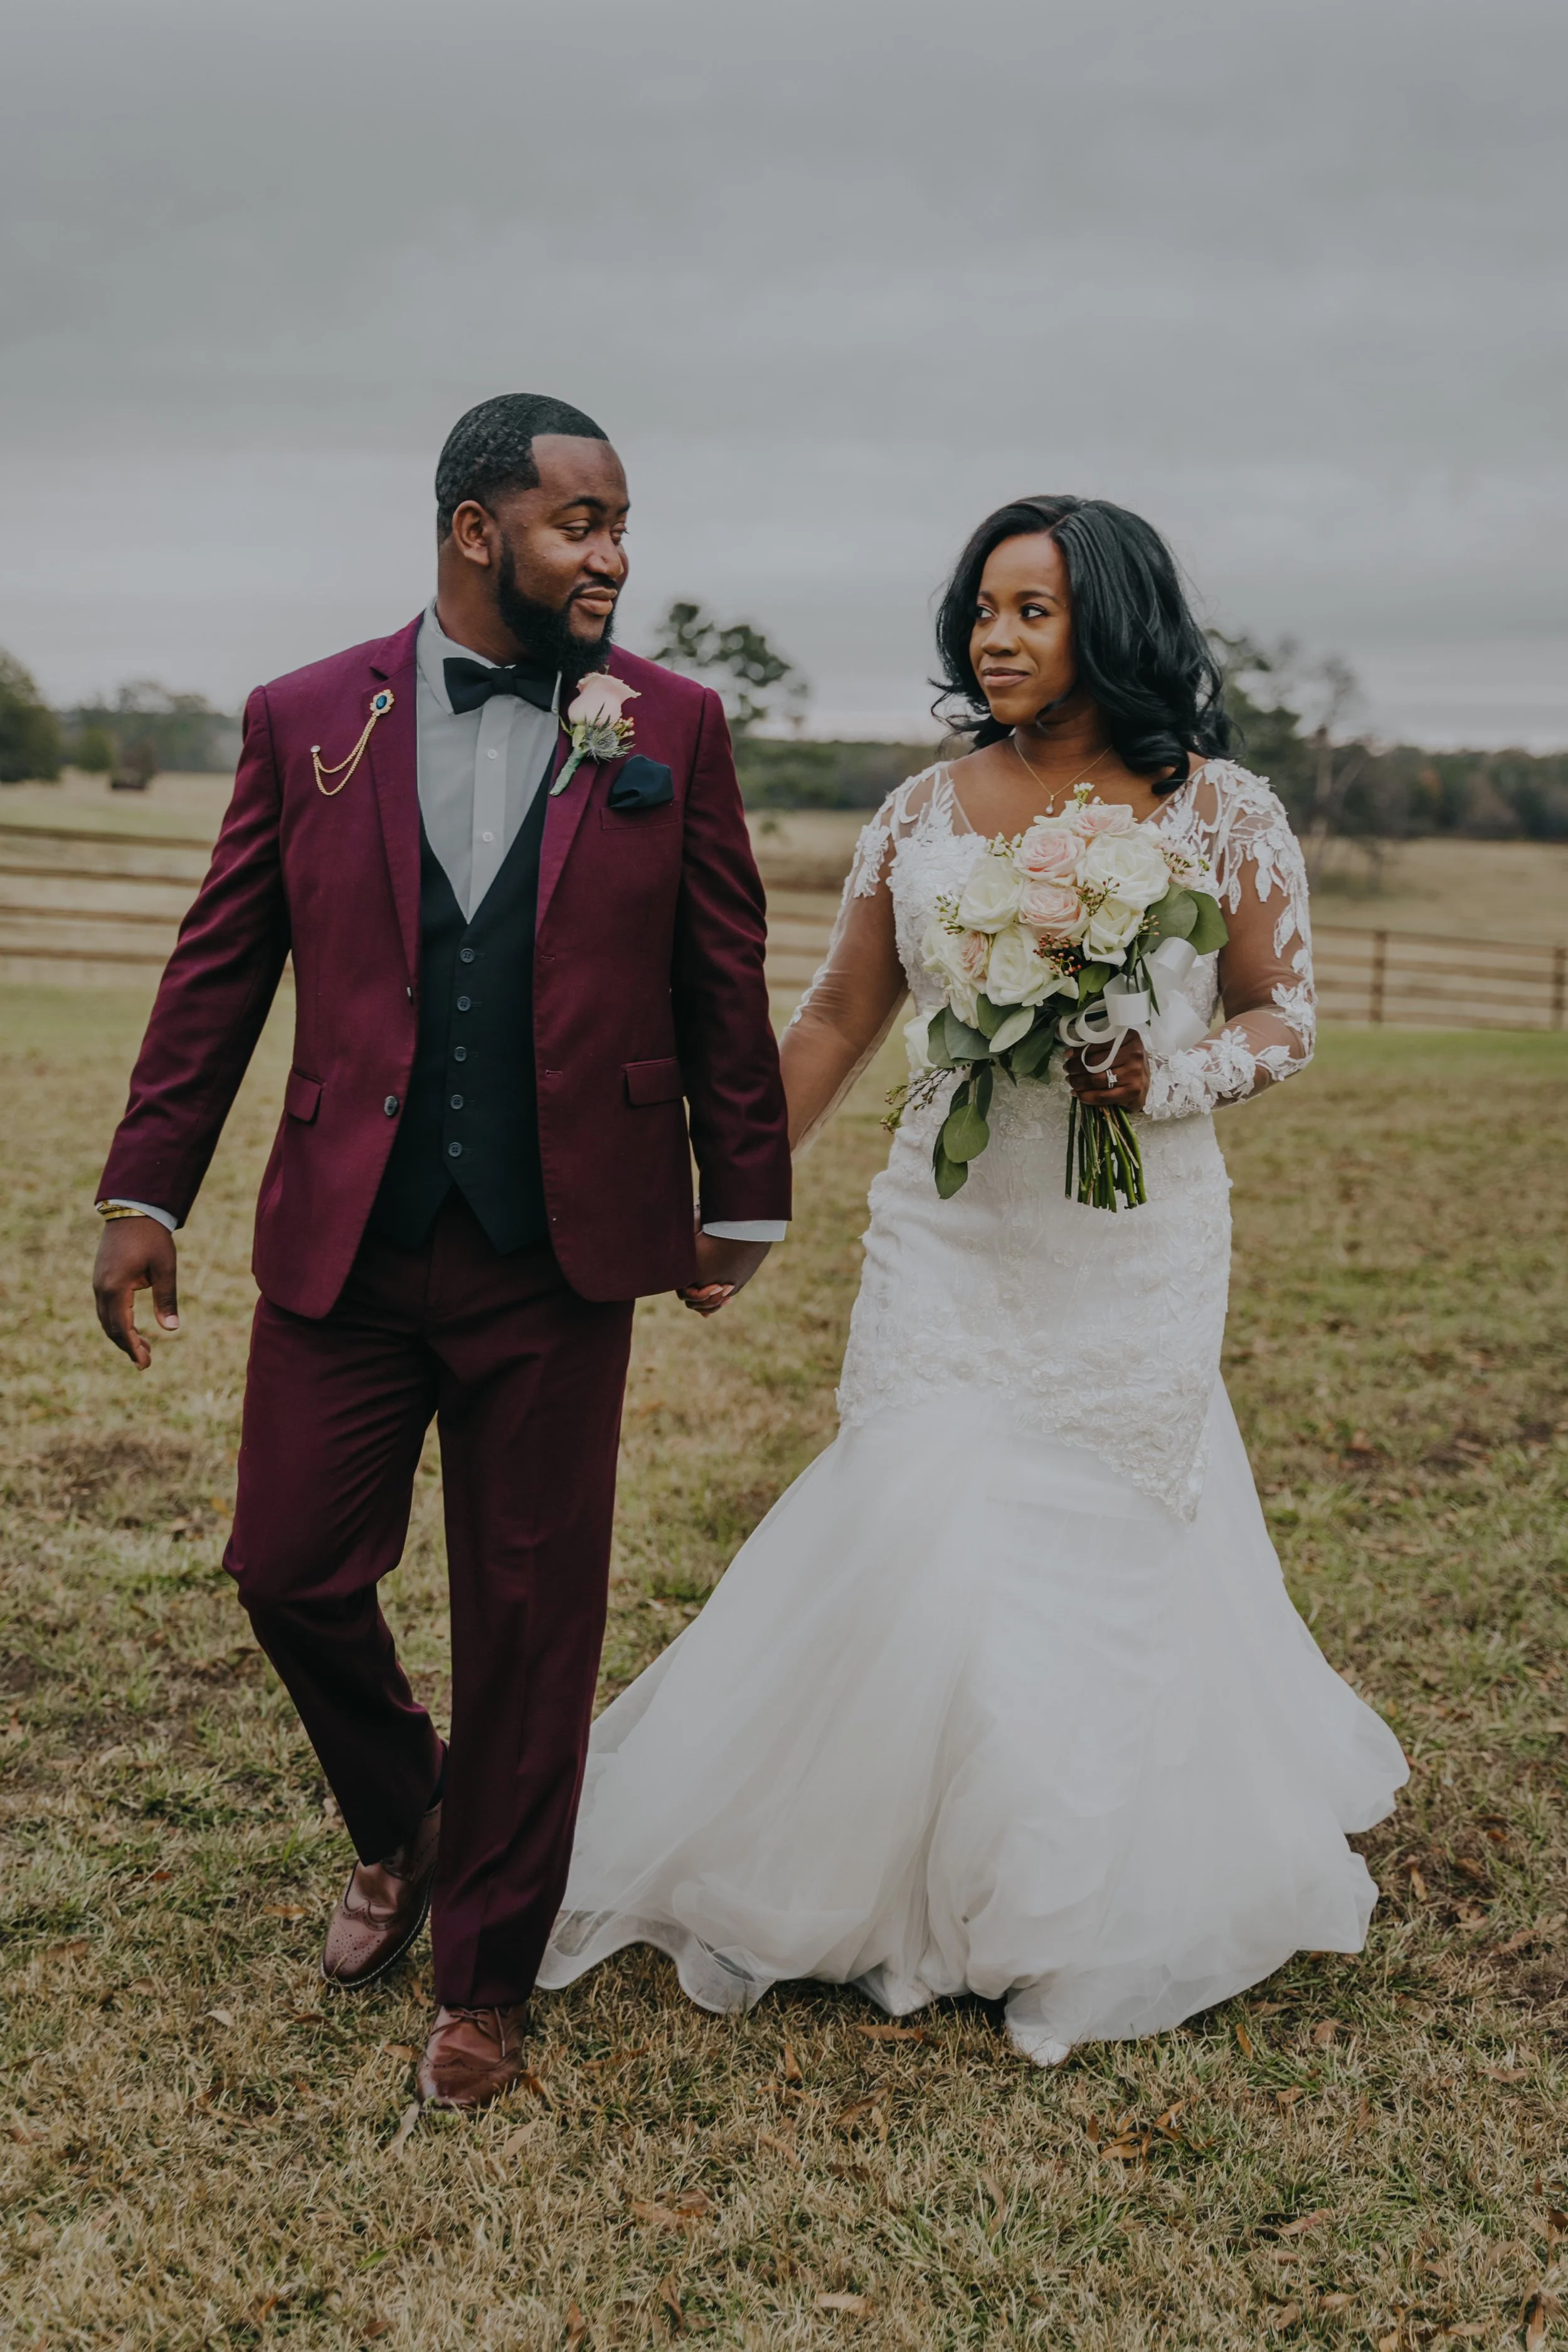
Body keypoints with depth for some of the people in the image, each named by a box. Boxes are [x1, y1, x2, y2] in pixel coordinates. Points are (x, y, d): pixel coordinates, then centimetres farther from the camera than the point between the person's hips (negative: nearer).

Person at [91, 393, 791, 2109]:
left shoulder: (673, 728, 1)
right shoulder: (307, 722, 3)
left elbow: (723, 985, 5)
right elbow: (219, 971, 6)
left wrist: (740, 1204, 7)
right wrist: (144, 1194, 4)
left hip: (558, 1255, -1)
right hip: (342, 1239, 1)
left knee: (531, 1619, 7)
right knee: (290, 1569, 8)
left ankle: (483, 1978, 26)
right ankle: (399, 1826, 40)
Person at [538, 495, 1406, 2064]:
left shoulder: (1223, 815, -1)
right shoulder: (923, 816, 3)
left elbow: (1284, 1017, 4)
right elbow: (837, 1020, 10)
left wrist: (1161, 1082, -16)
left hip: (1139, 1253, -1)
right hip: (951, 1240, 1)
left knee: (1115, 1560, 7)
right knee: (928, 1543, -4)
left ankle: (1092, 1917, 28)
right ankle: (891, 1882, 18)